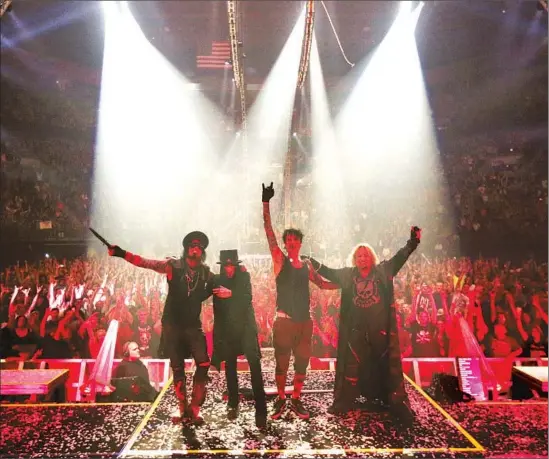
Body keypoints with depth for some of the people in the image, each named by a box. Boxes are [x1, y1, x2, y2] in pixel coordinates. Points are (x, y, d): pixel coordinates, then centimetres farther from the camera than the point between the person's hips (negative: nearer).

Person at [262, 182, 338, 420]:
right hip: (284, 321, -4)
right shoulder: (280, 261, -2)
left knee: (302, 362, 10)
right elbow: (269, 233, -11)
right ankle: (280, 400, 23)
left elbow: (322, 283, 25)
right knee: (281, 363, 5)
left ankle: (296, 400, 26)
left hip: (304, 321, 4)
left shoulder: (307, 267, 10)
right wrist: (266, 203, -19)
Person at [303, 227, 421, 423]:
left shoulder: (383, 271, 2)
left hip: (381, 326, -1)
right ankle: (344, 401, 13)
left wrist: (413, 241, -17)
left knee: (387, 363, 4)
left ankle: (398, 402, 12)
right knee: (352, 363, 6)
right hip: (355, 328, 1)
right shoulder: (347, 275, 6)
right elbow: (328, 271, 9)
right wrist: (312, 262, -1)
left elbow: (400, 257, -5)